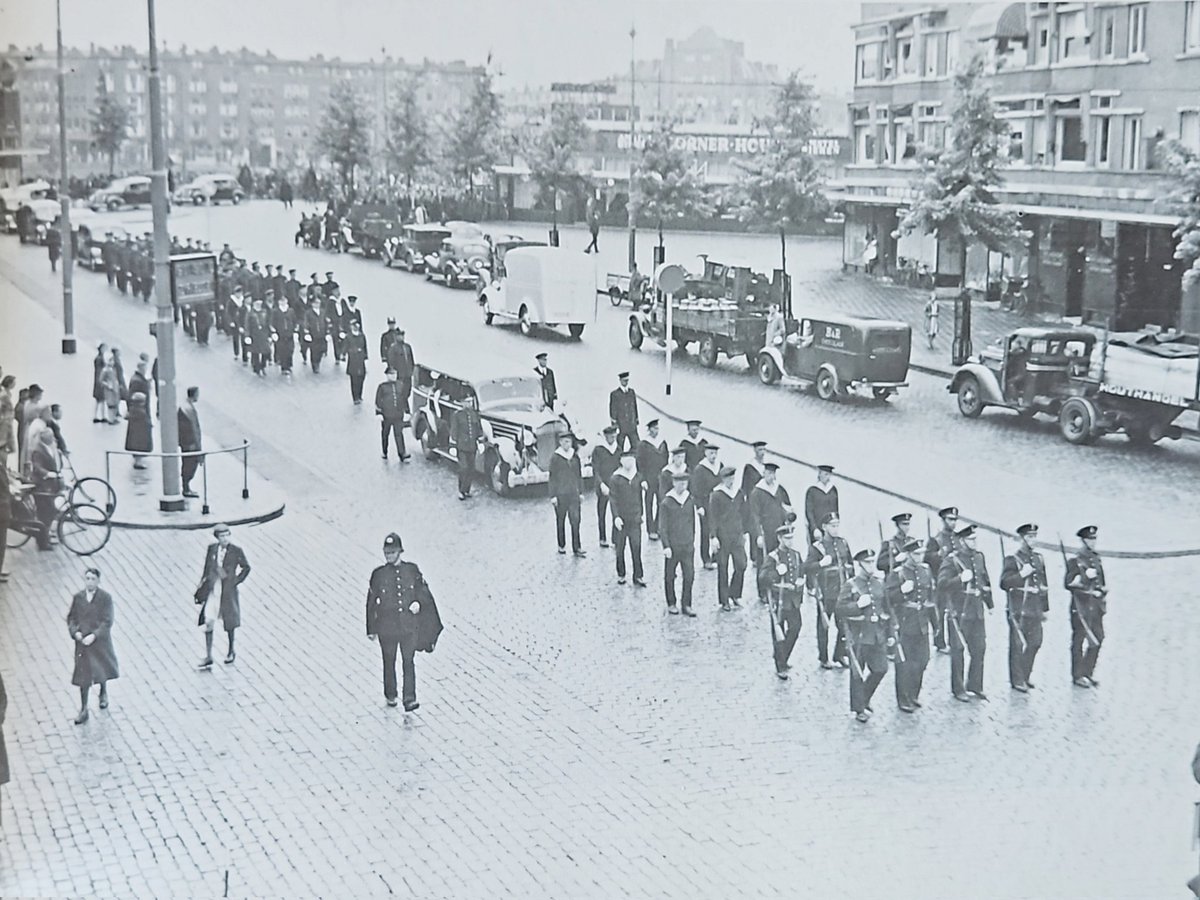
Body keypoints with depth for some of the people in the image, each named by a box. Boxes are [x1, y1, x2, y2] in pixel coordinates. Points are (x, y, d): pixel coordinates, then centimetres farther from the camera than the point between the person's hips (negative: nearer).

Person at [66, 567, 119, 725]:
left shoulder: (105, 598, -12)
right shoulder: (77, 597, -5)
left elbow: (107, 621, -14)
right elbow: (71, 618, 1)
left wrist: (94, 636, -23)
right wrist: (75, 632, -16)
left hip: (100, 642, -1)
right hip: (82, 643, 1)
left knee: (102, 670, 19)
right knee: (83, 675, 1)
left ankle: (103, 693, 50)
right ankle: (83, 710, 8)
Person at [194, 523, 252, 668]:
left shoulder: (236, 551, -8)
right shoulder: (211, 549, 1)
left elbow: (246, 568, 4)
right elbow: (207, 568, 10)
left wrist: (236, 581, -4)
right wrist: (202, 587, 8)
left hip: (228, 591, -2)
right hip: (212, 590, 2)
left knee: (229, 623, 13)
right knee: (208, 622, -7)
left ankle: (231, 652, 33)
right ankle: (208, 657, -3)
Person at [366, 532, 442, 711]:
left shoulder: (412, 569, 0)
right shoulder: (378, 574, -3)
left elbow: (423, 591, 11)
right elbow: (371, 603, 2)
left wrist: (418, 602, -12)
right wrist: (371, 629, 2)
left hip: (409, 626, 0)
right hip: (387, 627, 0)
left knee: (409, 663, -4)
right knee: (389, 662, 12)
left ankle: (409, 699, -4)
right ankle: (390, 695, 29)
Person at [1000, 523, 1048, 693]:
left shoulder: (1039, 559, 15)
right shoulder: (1012, 559, -4)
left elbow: (1044, 584, 19)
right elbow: (1004, 583, -11)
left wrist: (1044, 608, 17)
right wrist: (1021, 574, -22)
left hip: (1035, 610, 6)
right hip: (1019, 610, -6)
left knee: (1035, 644, 8)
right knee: (1018, 646, -3)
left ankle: (1025, 676, 22)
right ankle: (1017, 680, 4)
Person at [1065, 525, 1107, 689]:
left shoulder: (1096, 558, 14)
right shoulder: (1075, 560, -7)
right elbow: (1067, 583, -13)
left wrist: (1104, 595, 14)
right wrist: (1085, 576, -19)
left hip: (1096, 605, 7)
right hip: (1081, 606, -7)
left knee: (1097, 639, 6)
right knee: (1079, 641, -1)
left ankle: (1088, 673, 16)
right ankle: (1078, 676, 6)